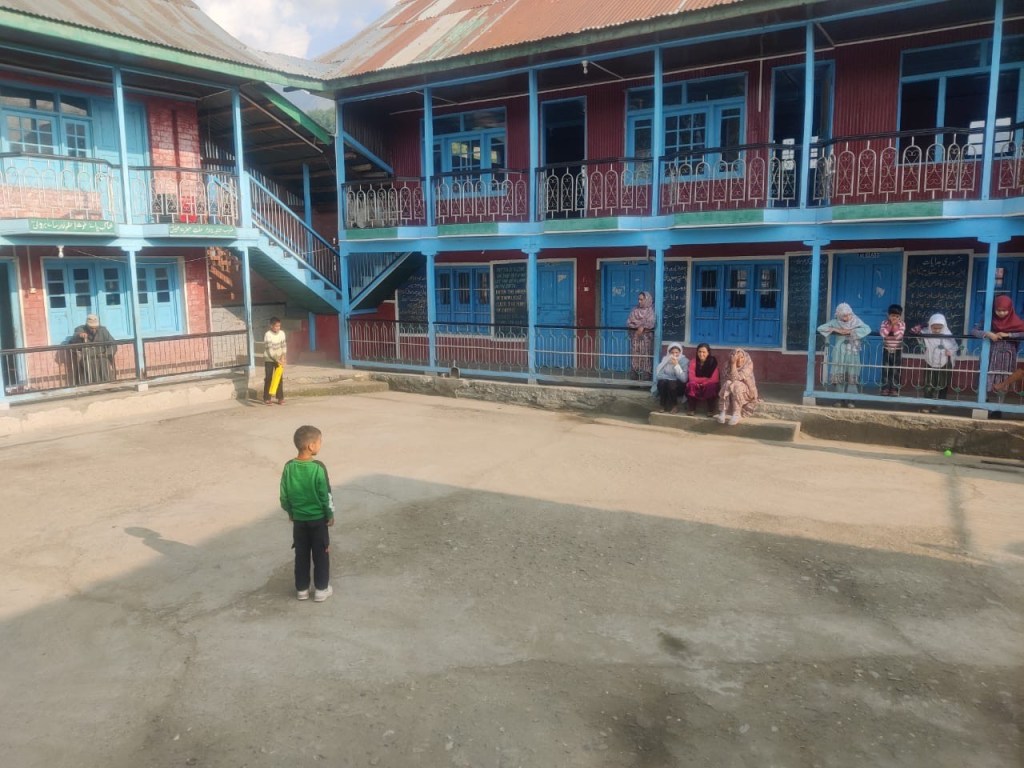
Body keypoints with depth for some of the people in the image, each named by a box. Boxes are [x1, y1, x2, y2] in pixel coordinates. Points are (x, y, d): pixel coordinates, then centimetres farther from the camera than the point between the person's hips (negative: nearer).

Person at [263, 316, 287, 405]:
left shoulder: (282, 333, -5)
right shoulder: (267, 335, -18)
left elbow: (284, 346, -3)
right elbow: (269, 350, -22)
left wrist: (283, 358, -15)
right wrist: (277, 360, -26)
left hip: (279, 359, 4)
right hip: (269, 360, -4)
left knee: (280, 378, 3)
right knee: (268, 378, -1)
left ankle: (280, 398, 9)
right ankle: (266, 398, 4)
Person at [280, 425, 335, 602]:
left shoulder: (289, 467, -8)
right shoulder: (318, 468, -21)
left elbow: (284, 496, 0)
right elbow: (326, 495, -15)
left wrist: (290, 512, 15)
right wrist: (330, 515, -1)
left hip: (298, 519, 4)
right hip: (318, 519, -4)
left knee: (301, 554, 16)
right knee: (321, 555, 10)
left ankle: (301, 589, 24)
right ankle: (321, 589, 18)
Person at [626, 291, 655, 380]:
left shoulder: (651, 311, 3)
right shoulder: (634, 310, 13)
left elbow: (651, 323, -11)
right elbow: (628, 322, 4)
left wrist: (643, 327, -23)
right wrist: (638, 327, -10)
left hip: (645, 337, -3)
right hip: (635, 337, 3)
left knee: (644, 356, -7)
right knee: (635, 356, -2)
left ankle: (645, 376, -6)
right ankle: (635, 376, 0)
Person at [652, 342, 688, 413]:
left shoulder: (684, 361, -12)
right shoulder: (665, 359, -4)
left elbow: (684, 379, -23)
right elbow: (658, 374, -6)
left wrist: (676, 365, -28)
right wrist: (671, 378, -18)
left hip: (678, 386, -2)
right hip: (666, 385, 3)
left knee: (671, 383, -32)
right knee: (661, 382, -28)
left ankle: (674, 406, -13)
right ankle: (664, 405, -11)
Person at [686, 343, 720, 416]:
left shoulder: (713, 362, -11)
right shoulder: (693, 361, -8)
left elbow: (714, 379, -17)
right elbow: (692, 378, -15)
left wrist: (699, 380, -22)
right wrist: (706, 379, -19)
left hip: (708, 388, -1)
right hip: (696, 387, 1)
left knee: (711, 385, -34)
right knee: (691, 384, -31)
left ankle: (711, 410, -17)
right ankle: (692, 409, -16)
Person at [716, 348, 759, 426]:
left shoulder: (749, 364, -15)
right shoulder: (728, 365, -5)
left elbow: (736, 378, -26)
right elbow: (724, 380, -12)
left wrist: (734, 364, -28)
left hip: (746, 391, -3)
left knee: (736, 385, -33)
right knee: (727, 384, -29)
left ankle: (737, 414, -34)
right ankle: (723, 413, -35)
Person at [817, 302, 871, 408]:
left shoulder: (856, 321, -3)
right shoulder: (835, 322, -1)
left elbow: (867, 329, -18)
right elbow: (820, 328, -6)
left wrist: (850, 331, -21)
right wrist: (835, 330, -16)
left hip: (852, 353, -1)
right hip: (839, 353, 1)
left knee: (852, 376, -3)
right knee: (839, 375, -1)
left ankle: (850, 399, 2)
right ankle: (839, 399, 6)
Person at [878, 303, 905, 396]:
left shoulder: (902, 324, -7)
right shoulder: (885, 322, -5)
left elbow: (899, 336, -22)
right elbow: (882, 334, -21)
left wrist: (895, 325, -22)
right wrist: (890, 325, -21)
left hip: (897, 351, -1)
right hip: (886, 350, 1)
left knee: (896, 370, 2)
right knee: (886, 369, 3)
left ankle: (895, 389, 7)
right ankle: (885, 388, 10)